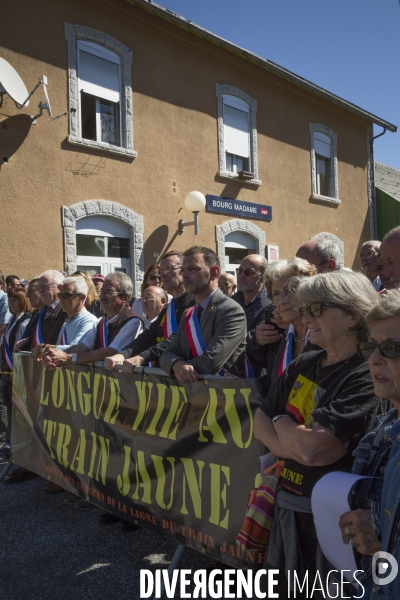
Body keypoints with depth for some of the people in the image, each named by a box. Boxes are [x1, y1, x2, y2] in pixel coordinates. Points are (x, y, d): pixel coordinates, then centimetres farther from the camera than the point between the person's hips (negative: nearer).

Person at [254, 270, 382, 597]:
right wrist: (295, 442, -15)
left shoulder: (366, 378, -20)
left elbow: (313, 448, -27)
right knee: (276, 588, 24)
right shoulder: (303, 364, 2)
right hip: (288, 501, 7)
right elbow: (260, 423, 4)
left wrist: (282, 422, -8)